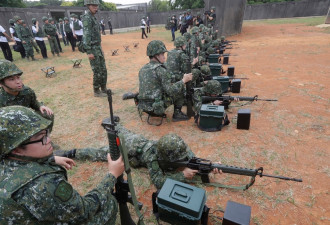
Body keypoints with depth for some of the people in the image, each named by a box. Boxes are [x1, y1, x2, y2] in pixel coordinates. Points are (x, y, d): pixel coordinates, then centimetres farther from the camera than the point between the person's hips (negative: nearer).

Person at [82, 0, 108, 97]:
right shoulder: (87, 18, -13)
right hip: (93, 49, -9)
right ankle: (97, 91, 10)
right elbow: (86, 36, -19)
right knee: (97, 72, -3)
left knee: (103, 70, 11)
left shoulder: (93, 17, 16)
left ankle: (104, 89, 22)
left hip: (98, 47, 9)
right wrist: (89, 52, -23)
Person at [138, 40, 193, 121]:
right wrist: (184, 80, -6)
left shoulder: (142, 69, 8)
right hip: (157, 107, -8)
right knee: (180, 88, 4)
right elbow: (170, 91, -18)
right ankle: (177, 114, 12)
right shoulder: (161, 70, -16)